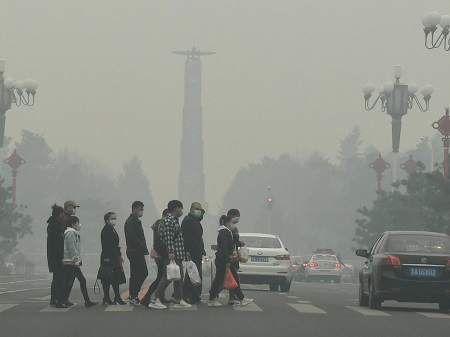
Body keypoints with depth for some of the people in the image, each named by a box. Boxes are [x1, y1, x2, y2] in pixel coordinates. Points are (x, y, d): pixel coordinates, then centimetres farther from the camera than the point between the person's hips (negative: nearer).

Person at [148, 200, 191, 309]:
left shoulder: (174, 220, 19)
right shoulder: (168, 221, -14)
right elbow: (168, 238, -22)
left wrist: (183, 253, 25)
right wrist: (170, 252, -28)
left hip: (177, 255, 11)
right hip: (170, 255, -11)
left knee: (179, 277, 11)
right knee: (167, 277, -10)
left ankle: (179, 300, 16)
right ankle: (156, 300, -9)